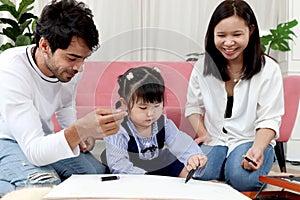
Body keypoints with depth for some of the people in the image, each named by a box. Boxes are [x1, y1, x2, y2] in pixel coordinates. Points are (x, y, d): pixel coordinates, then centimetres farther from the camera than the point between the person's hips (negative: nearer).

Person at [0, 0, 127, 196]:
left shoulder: (72, 66, -9)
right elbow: (35, 152, -36)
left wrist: (80, 133, -5)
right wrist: (79, 130, -53)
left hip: (44, 140, 8)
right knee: (46, 184, -34)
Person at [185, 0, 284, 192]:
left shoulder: (268, 69, -7)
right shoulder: (203, 66, 2)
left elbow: (269, 119, -7)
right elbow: (193, 105, 13)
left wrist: (257, 149, -25)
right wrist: (202, 133, -5)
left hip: (252, 139, -1)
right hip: (214, 139, 2)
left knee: (243, 178, -32)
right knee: (198, 175, -30)